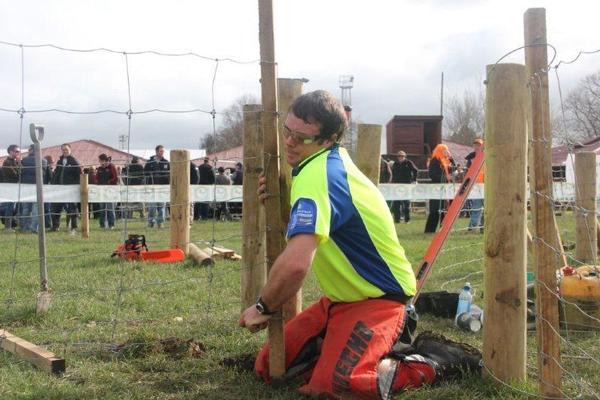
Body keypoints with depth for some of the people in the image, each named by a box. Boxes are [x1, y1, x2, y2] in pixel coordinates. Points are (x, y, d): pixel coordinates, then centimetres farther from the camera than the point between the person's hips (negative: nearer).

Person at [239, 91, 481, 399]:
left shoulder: (316, 176, -27)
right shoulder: (334, 158, 2)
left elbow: (295, 263, -39)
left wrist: (263, 307, -20)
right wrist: (283, 196, 3)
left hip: (375, 299, -10)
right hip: (342, 297, 10)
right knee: (268, 367, 7)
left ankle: (429, 364, -4)